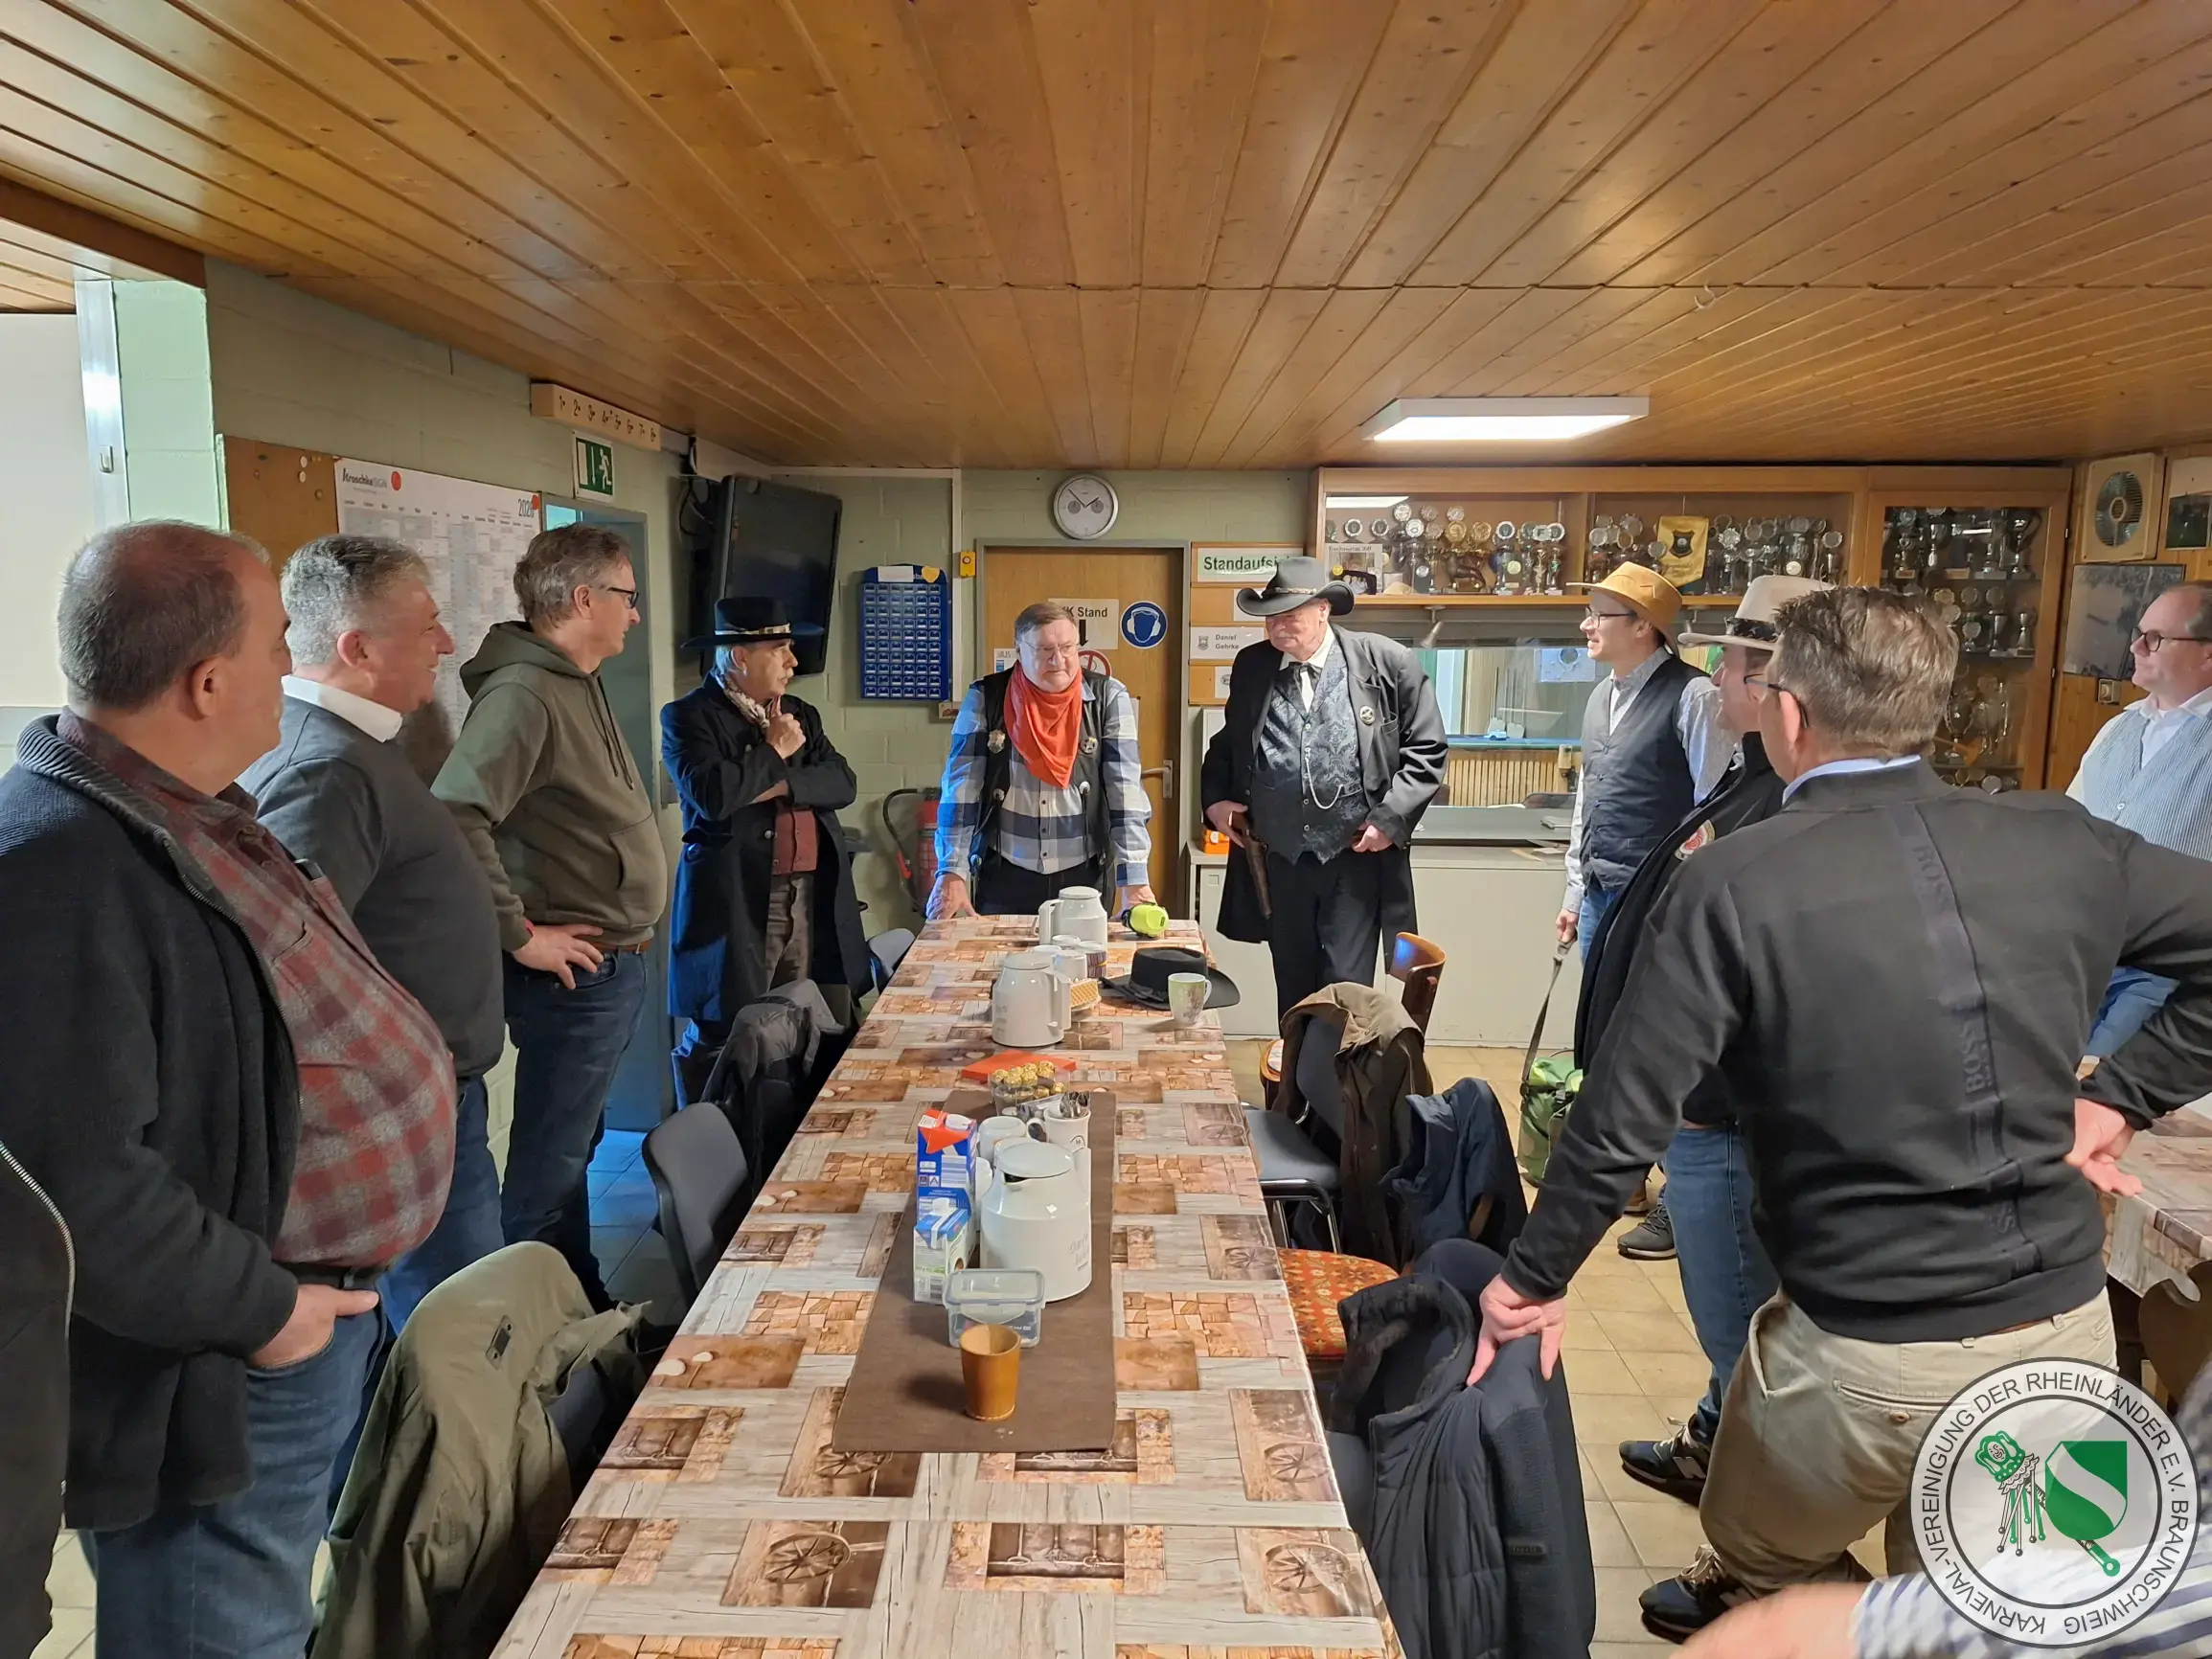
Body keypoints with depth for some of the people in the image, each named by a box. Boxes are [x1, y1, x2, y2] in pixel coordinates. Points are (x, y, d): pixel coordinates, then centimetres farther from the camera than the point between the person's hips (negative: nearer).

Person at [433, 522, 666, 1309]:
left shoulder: (578, 685, 12)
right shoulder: (523, 695, -19)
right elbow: (454, 816, -31)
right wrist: (519, 934, -23)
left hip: (612, 965, 10)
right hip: (575, 972, -10)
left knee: (572, 1147, 20)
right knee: (549, 1164, 4)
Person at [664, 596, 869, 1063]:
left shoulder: (800, 714, 17)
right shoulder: (688, 717, -3)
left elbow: (844, 784, 5)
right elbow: (712, 795, -19)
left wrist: (781, 786, -10)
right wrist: (774, 753, -7)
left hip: (812, 901, 5)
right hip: (736, 907, -5)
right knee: (727, 1041, 0)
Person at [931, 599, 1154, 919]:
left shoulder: (1108, 698, -5)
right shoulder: (984, 699, -3)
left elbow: (1126, 790, -10)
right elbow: (961, 788, -7)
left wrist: (1134, 880, -16)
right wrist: (952, 872, -15)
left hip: (1086, 874, 0)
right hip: (1004, 874, 0)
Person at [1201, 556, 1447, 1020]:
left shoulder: (1388, 663, -5)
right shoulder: (1251, 666, 7)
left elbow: (1427, 750, -2)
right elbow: (1227, 742, 21)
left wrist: (1391, 817, -11)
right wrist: (1214, 797, 5)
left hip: (1357, 857, -4)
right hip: (1278, 859, 4)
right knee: (1293, 990, 16)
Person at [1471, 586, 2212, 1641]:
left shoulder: (1733, 886, -17)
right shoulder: (2064, 844, -3)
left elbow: (1620, 1121, -17)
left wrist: (1533, 1280, -3)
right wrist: (2120, 1098, 11)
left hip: (1867, 1357, -5)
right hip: (2067, 1333, 5)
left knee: (1760, 1574, 25)